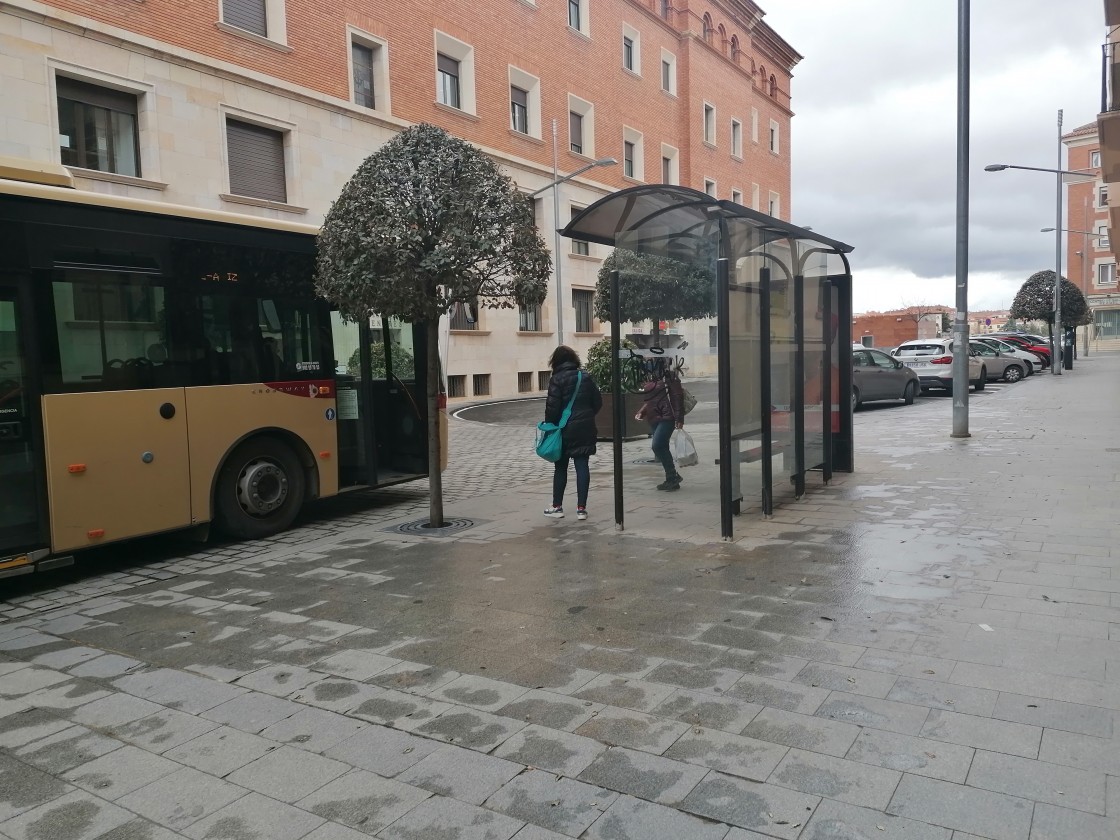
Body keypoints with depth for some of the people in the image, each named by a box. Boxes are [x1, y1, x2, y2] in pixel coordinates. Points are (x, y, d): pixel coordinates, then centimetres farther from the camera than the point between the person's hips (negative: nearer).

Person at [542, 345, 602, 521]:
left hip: (565, 430, -4)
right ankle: (581, 508, 4)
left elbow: (552, 406, -14)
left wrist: (549, 425, -1)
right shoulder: (586, 376, 5)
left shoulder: (557, 379, -10)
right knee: (582, 467, 4)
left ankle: (557, 506, 15)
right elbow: (598, 401, 7)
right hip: (585, 429, 4)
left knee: (560, 468, 8)